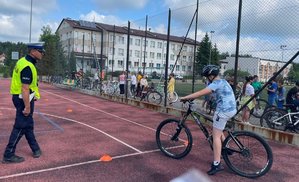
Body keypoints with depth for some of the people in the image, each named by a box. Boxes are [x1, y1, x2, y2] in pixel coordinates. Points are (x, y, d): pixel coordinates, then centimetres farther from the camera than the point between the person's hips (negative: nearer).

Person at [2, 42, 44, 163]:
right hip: (24, 98, -11)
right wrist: (27, 106, -22)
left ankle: (35, 149, 30)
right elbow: (25, 89, -25)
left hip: (19, 97, 11)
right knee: (20, 127, -1)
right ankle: (8, 155, 9)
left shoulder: (23, 61, 9)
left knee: (28, 125, 17)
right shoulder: (28, 67, -22)